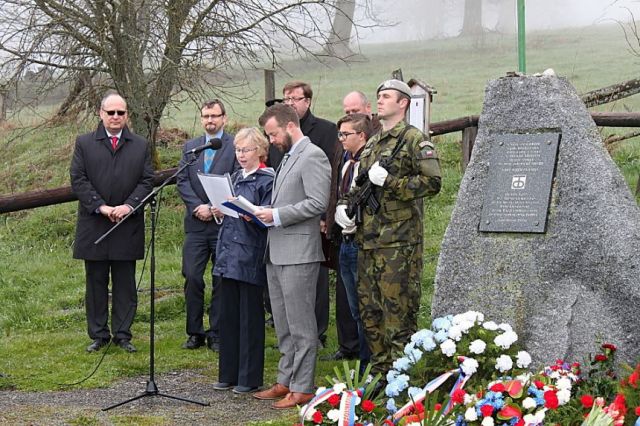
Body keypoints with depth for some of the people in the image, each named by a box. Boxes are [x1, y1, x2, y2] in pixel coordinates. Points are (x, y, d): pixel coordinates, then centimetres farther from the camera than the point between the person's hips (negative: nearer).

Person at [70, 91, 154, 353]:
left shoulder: (140, 146, 8)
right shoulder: (84, 143, 4)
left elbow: (147, 181, 2)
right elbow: (78, 180, -3)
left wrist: (129, 206, -13)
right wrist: (101, 207, -13)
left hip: (128, 226, 1)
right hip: (93, 226, -1)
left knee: (125, 284, 5)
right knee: (96, 282, 6)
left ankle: (123, 334, 12)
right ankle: (98, 335, 14)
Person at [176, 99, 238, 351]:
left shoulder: (235, 146, -2)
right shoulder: (190, 147, 13)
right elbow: (183, 181, 6)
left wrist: (212, 208, -13)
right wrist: (198, 207, -8)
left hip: (224, 224, -3)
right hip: (196, 224, 3)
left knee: (221, 281, 3)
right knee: (192, 277, -1)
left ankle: (217, 335, 10)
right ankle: (195, 333, 9)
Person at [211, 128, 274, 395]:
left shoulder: (267, 180, -6)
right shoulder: (235, 177, 16)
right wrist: (219, 211, 2)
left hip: (251, 256, -7)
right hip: (229, 253, 7)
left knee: (250, 317, -1)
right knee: (229, 315, 11)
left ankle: (250, 378, 6)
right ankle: (229, 374, 19)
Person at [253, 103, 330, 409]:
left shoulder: (312, 157, -11)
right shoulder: (288, 157, 19)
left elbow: (318, 203, -20)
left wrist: (277, 215, -18)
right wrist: (264, 213, 7)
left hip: (298, 252, -10)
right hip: (276, 253, 10)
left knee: (301, 326, -3)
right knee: (283, 326, 14)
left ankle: (302, 389, 2)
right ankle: (285, 382, 22)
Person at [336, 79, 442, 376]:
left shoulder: (414, 140, -6)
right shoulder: (371, 144, 19)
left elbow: (432, 182, -16)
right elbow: (358, 185, 28)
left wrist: (389, 180, -19)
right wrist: (343, 205, 9)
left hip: (398, 241, -8)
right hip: (368, 239, 8)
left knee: (397, 309, -7)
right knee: (369, 308, 12)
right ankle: (379, 371, 22)